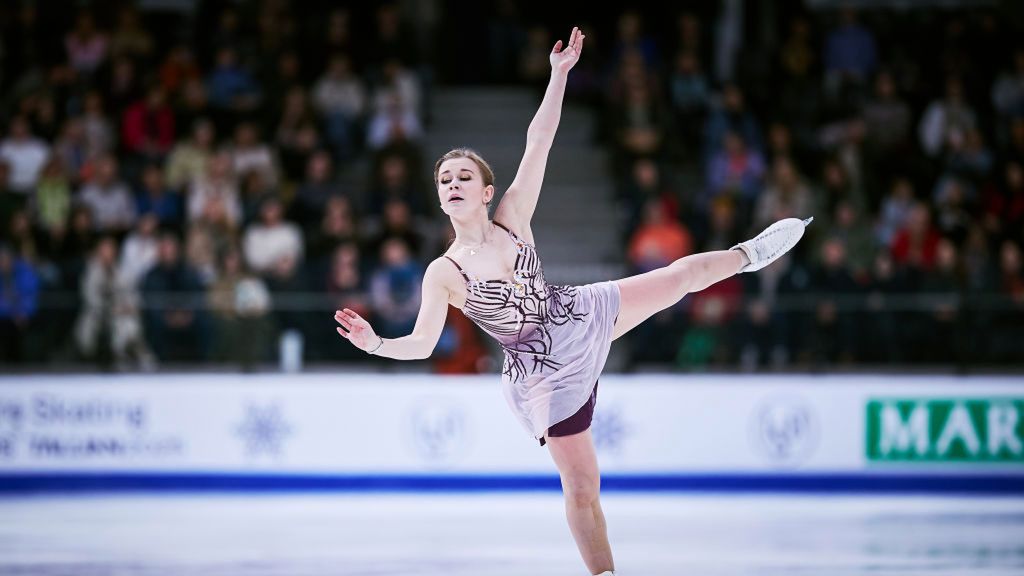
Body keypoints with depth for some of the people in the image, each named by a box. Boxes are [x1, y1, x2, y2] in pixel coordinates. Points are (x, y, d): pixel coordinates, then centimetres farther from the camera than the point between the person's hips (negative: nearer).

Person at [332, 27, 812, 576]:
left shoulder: (512, 216, -8)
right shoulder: (443, 274, -17)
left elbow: (538, 142, -12)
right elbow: (422, 344, -19)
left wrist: (560, 74, -18)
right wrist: (375, 344, -38)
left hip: (582, 316, 5)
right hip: (543, 375, -5)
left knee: (684, 273, 19)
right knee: (581, 488, -2)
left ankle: (749, 254, 50)